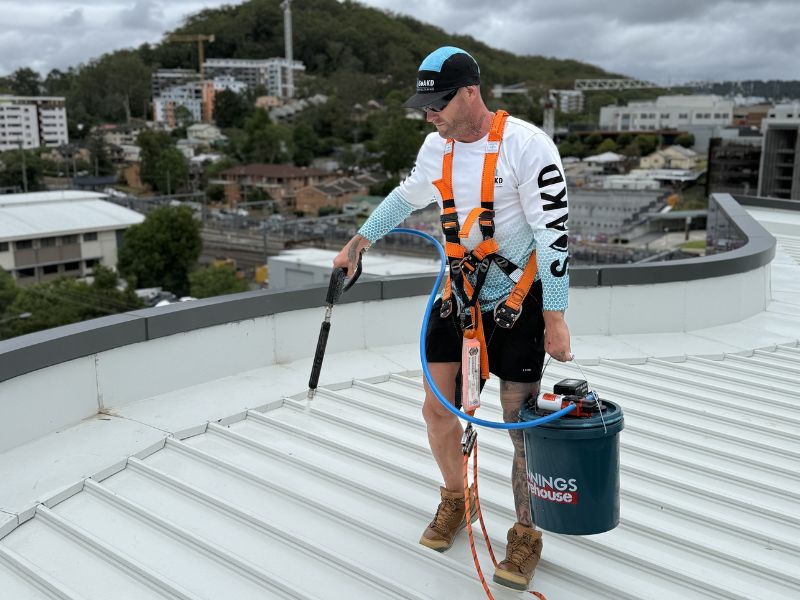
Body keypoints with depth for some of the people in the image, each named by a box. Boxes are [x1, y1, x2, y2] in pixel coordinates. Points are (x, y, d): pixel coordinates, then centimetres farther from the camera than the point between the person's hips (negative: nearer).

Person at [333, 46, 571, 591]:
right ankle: (455, 500, 35)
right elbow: (408, 195, 22)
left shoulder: (526, 144, -18)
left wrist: (555, 318, -18)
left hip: (518, 301, -5)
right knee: (438, 409, 8)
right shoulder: (438, 146, 3)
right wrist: (359, 242, 26)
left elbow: (553, 232, -18)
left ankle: (527, 536, 22)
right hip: (458, 295, 6)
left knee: (523, 425, 1)